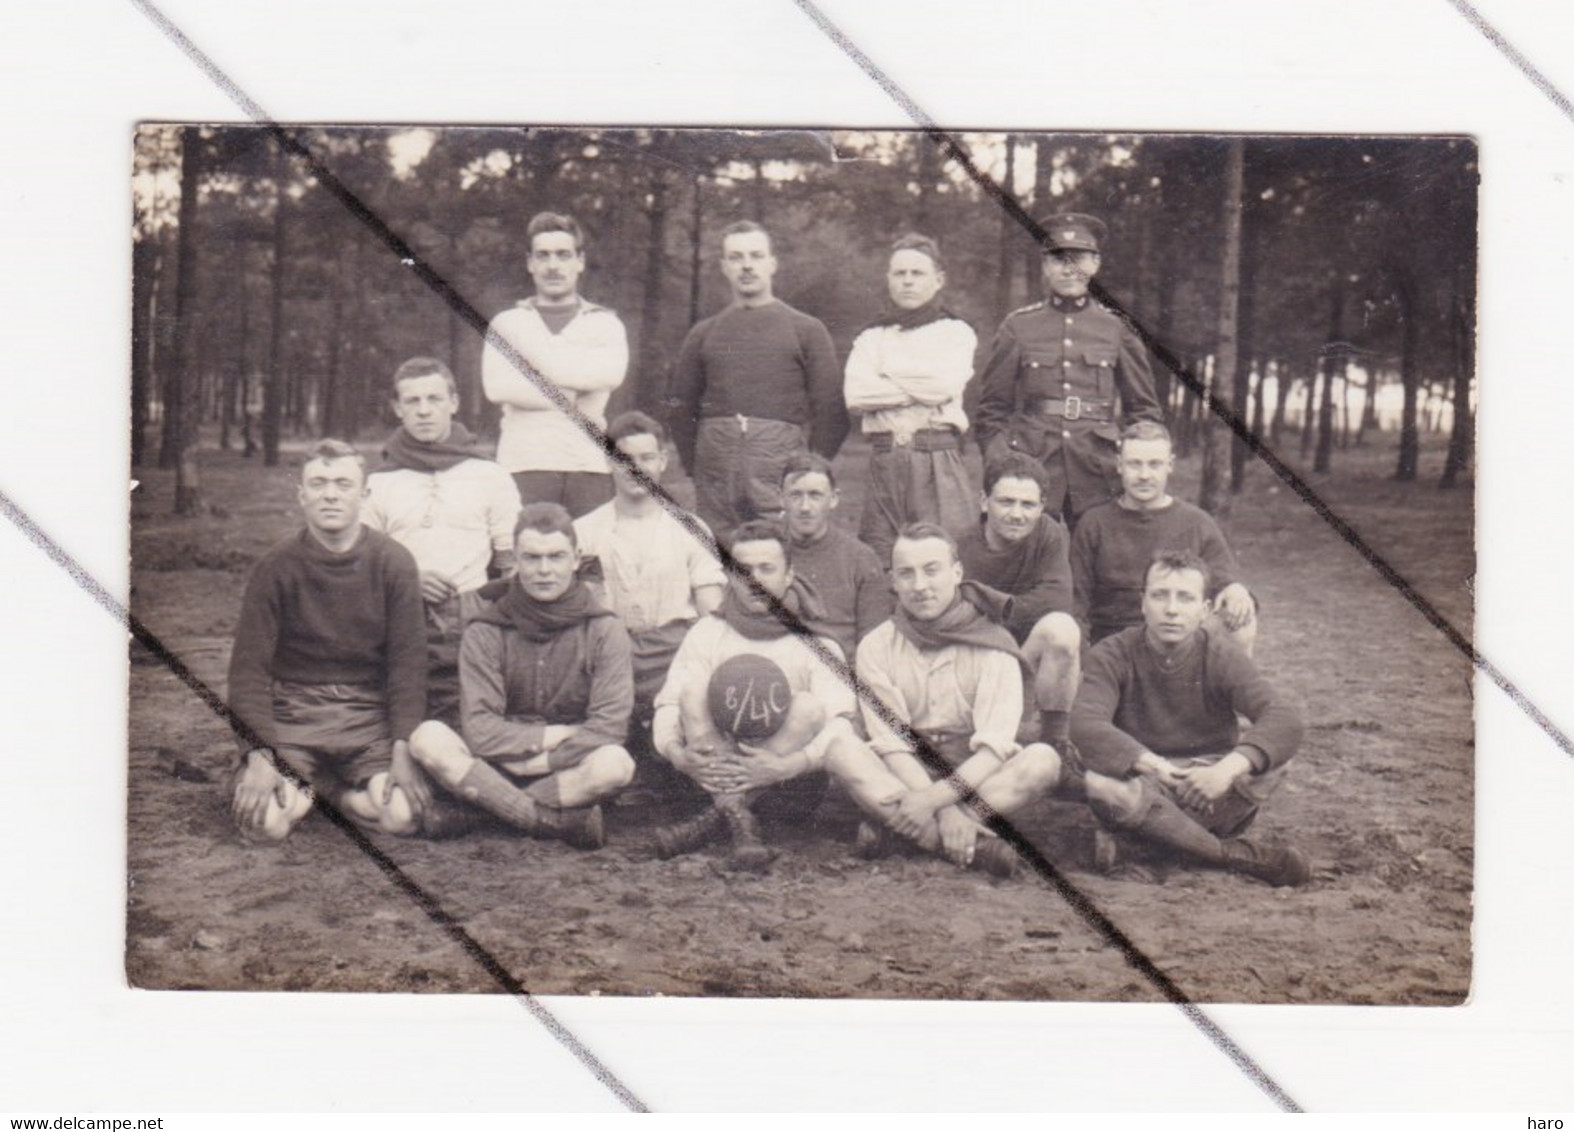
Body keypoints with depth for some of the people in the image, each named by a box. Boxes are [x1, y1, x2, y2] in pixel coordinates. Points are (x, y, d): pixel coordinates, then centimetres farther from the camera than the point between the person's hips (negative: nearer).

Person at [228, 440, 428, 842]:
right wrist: (260, 757, -16)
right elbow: (249, 666, -5)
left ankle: (334, 787, 10)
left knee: (404, 815, -22)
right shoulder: (277, 567, -4)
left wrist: (403, 750, -13)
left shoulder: (394, 563, -3)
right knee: (266, 823, -23)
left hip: (370, 712, 1)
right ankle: (301, 787, 13)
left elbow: (407, 661, -2)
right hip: (292, 710, 0)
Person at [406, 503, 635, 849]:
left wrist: (535, 761, -14)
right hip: (496, 767, 2)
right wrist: (553, 736, -13)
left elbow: (609, 728, -11)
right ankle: (559, 821, -28)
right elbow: (480, 731, -10)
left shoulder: (604, 631, -2)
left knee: (615, 764, -34)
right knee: (428, 738, -27)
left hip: (571, 770, -1)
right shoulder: (485, 633, 0)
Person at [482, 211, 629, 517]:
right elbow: (497, 387, -5)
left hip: (589, 466, 1)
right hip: (524, 465, 0)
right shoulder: (507, 323, 13)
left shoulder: (605, 323, 14)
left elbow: (610, 374, -8)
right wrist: (573, 402, -7)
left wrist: (541, 360, -3)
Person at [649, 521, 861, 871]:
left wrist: (787, 765, -31)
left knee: (808, 705, -26)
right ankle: (739, 821, -37)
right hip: (717, 774, 1)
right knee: (695, 687, -20)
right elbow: (669, 702, -4)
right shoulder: (708, 633, 7)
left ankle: (712, 819, -33)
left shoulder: (815, 644, 1)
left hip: (787, 786, -1)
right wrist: (675, 751, -26)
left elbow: (842, 726, -13)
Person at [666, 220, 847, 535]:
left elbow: (831, 411, 5)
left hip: (781, 478, -2)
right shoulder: (703, 334, 16)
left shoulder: (807, 330, 9)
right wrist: (696, 468, 7)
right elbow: (680, 408, 17)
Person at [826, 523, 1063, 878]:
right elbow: (892, 744, -13)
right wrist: (946, 812, -27)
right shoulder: (877, 647, -4)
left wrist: (937, 797, -31)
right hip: (909, 776, 1)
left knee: (1043, 760, -29)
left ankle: (890, 822, -30)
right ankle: (977, 843, -37)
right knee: (842, 755, -27)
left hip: (977, 778, 0)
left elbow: (996, 745, -17)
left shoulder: (992, 645, -8)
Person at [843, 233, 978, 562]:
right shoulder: (872, 336, 17)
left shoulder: (956, 333, 10)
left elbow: (945, 385, -9)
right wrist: (918, 390, -4)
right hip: (884, 459, 2)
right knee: (878, 564, -1)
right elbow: (854, 394, -1)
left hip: (939, 461, -2)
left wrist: (887, 377, 1)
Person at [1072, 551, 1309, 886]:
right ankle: (1234, 855, -26)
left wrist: (1228, 768, -42)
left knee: (1270, 761, -27)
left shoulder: (1222, 657, -8)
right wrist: (1148, 763, -43)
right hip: (1142, 783, -1)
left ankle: (1134, 833, -20)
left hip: (1207, 786, 1)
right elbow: (1086, 725, -27)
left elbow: (1285, 720, -24)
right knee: (1100, 784, -35)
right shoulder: (1112, 656, -10)